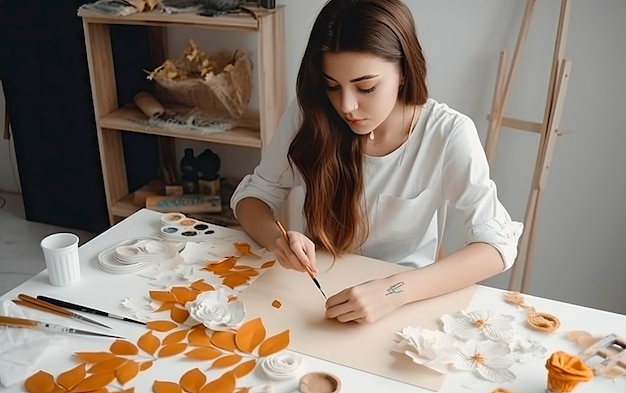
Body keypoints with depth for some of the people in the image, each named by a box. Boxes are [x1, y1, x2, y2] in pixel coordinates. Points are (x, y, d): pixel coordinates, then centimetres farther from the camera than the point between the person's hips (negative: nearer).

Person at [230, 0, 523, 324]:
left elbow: (496, 244, -20)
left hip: (404, 304, -1)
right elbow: (253, 196, -3)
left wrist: (397, 290, -35)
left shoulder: (448, 134, -17)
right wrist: (277, 238, -25)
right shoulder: (309, 117, -12)